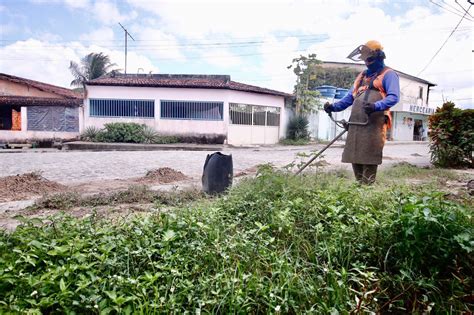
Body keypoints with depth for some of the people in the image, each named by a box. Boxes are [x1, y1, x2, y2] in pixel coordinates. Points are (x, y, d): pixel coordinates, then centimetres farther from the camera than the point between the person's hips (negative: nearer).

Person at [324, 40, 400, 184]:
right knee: (355, 157, 6)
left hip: (374, 124, -7)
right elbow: (350, 97, 24)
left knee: (369, 160, -9)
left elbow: (394, 97, -10)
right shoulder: (362, 75, 27)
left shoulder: (388, 74, 5)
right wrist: (334, 106, 7)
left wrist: (376, 106, -28)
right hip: (356, 123, 7)